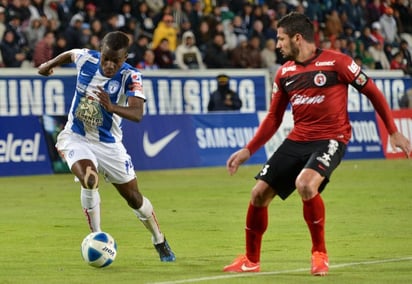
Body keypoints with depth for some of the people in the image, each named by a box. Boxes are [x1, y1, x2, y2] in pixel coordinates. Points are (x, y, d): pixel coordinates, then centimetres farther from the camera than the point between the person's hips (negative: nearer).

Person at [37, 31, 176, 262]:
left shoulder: (131, 77, -22)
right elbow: (69, 55, 12)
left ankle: (160, 242, 32)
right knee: (89, 180, -28)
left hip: (109, 143, 0)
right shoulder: (85, 58, -14)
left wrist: (112, 107, -54)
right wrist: (50, 64, 27)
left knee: (134, 197, 7)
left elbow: (137, 114, -37)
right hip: (76, 137, 0)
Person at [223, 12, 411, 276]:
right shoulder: (284, 73, 8)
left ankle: (320, 253, -11)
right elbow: (273, 118, 16)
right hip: (297, 140, 6)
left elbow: (373, 92, -3)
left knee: (305, 184, -32)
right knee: (260, 193, -2)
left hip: (330, 140, -6)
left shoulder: (336, 62, -10)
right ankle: (251, 260, 19)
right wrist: (248, 151, 9)